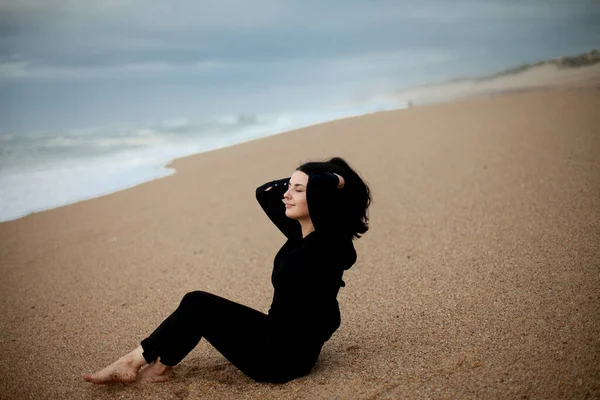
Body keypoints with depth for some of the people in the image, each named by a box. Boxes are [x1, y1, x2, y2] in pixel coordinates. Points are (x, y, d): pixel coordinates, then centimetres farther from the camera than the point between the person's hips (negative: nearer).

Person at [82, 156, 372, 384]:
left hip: (286, 356, -9)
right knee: (196, 303, 7)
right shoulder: (299, 233, 4)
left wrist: (338, 181, -18)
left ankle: (137, 362, 12)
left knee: (198, 306, -4)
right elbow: (265, 193, 13)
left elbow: (319, 187, -37)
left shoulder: (329, 244, -22)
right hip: (277, 338, 9)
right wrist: (294, 179, 5)